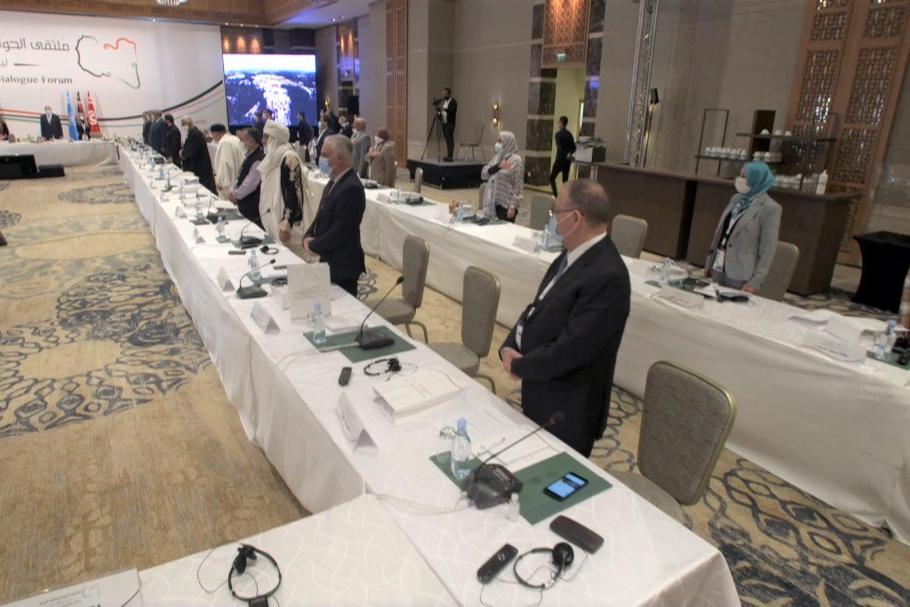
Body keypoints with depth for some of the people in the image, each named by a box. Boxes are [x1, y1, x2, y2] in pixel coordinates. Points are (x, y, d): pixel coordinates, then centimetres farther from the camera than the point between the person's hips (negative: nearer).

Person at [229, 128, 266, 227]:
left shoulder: (259, 159, -19)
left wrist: (236, 194, -12)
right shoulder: (250, 156, 12)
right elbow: (241, 177, 17)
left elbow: (250, 183, -21)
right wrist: (232, 190, 3)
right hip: (246, 205, 10)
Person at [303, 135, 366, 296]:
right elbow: (321, 216, 16)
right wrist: (308, 236, -1)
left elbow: (339, 232, -23)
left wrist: (313, 246, -10)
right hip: (330, 261, 9)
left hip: (343, 266, -9)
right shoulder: (334, 181, 8)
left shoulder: (351, 188, -21)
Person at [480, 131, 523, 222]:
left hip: (506, 204, -6)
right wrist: (497, 167, -10)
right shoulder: (496, 157, 12)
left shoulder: (516, 160, -8)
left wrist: (513, 206, -18)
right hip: (492, 203, 7)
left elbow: (518, 186, -12)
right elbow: (483, 174, 6)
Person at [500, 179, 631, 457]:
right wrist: (508, 347, -9)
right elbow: (537, 308, 7)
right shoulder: (574, 255, 2)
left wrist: (519, 366, -14)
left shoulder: (607, 276, -28)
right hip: (540, 394, 8)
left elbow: (570, 349, -29)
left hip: (567, 410, -8)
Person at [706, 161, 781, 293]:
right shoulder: (736, 199, 10)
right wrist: (709, 262, 14)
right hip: (719, 268, 6)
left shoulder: (770, 208, -11)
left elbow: (768, 250, -13)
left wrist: (755, 282, -16)